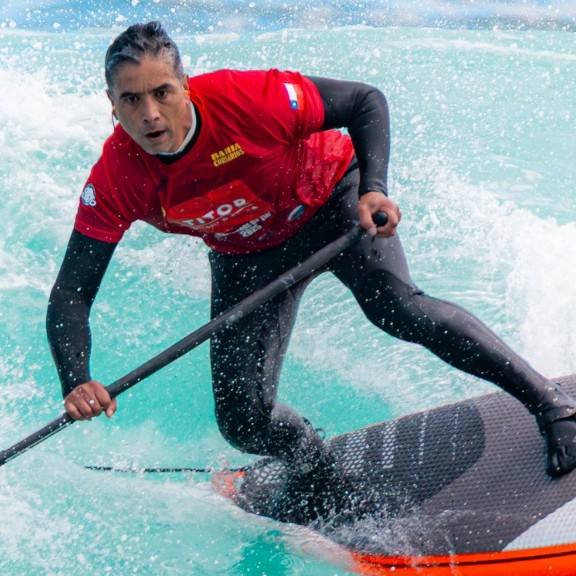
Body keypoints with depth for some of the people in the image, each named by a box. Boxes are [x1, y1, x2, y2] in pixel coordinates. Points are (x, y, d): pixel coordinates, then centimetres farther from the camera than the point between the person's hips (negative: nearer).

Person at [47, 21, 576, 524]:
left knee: (396, 307, -30)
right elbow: (71, 293, -21)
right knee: (245, 419, -6)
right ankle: (323, 483, 26)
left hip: (331, 197, -3)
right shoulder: (115, 180, -26)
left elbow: (367, 102, -21)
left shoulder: (245, 99, -34)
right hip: (247, 253, 3)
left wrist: (374, 188, -35)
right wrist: (76, 382, -37)